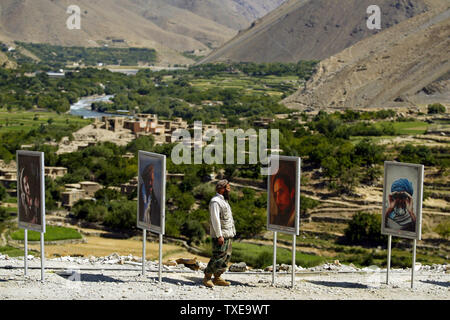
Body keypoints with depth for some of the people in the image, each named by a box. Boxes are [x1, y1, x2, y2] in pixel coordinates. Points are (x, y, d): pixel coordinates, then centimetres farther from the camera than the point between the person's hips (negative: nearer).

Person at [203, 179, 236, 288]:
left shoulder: (224, 201, 19)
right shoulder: (215, 201, -13)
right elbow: (215, 219, -19)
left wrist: (232, 232, 19)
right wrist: (219, 235, -22)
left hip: (227, 235, 10)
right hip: (220, 235, -10)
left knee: (227, 256, 10)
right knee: (218, 257, -11)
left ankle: (217, 278, 15)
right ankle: (207, 278, -3)